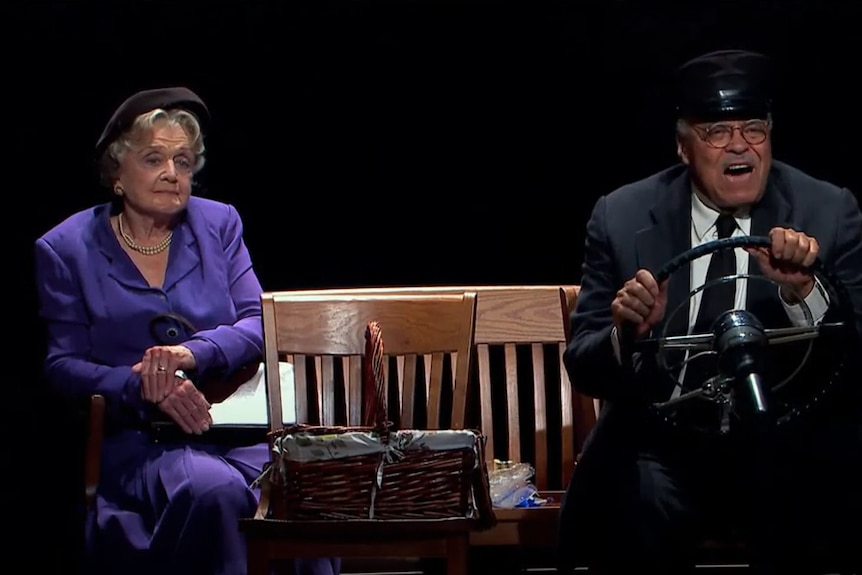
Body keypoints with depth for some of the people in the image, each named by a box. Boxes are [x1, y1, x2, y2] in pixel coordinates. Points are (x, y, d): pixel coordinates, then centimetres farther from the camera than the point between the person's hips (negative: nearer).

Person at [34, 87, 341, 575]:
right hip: (136, 436, -2)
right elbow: (64, 365, 1)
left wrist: (194, 353, -17)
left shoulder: (219, 224, 15)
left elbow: (258, 324, 6)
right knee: (212, 490, -37)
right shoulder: (66, 250, 8)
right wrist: (144, 389, -18)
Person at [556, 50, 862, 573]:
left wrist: (804, 292, -26)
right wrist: (626, 335, -23)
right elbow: (584, 370, 1)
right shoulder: (623, 217, 1)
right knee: (639, 509, -32)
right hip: (662, 445, 0)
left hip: (788, 444, 1)